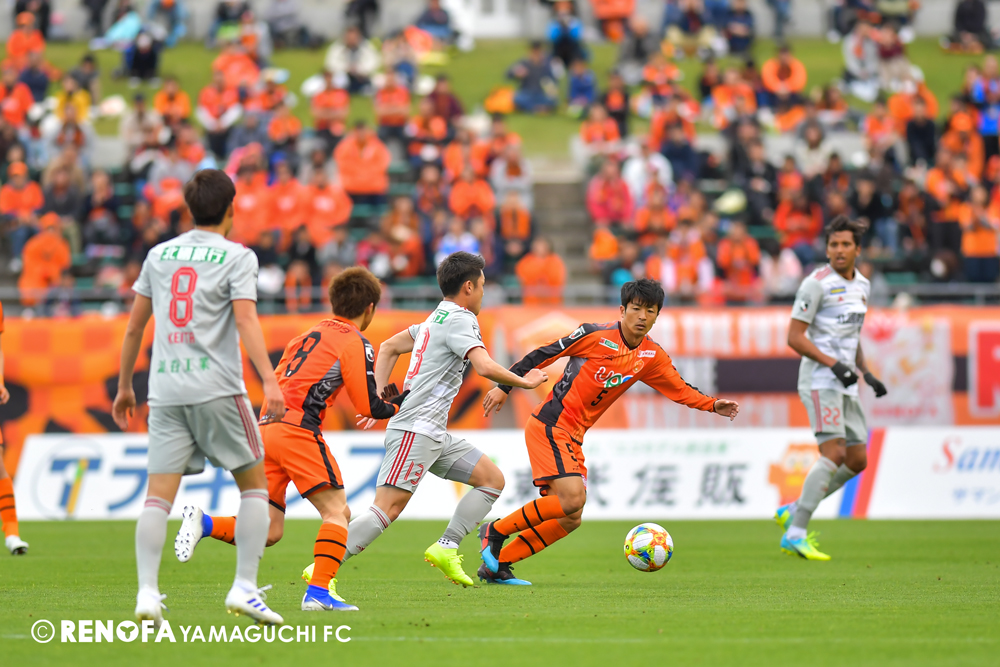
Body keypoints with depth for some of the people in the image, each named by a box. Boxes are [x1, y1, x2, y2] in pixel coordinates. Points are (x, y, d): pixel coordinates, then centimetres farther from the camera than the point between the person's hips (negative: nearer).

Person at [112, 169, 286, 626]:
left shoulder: (159, 255, 15)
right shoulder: (236, 257, 2)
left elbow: (134, 325, 17)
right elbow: (246, 320, -13)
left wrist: (124, 387, 25)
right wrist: (269, 381, -20)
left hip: (166, 391, 4)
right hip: (217, 387, -4)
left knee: (158, 494, -1)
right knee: (254, 484, 9)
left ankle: (147, 592, -16)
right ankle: (244, 588, -2)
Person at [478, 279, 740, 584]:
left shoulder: (651, 357, 6)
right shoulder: (597, 335, -13)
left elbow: (679, 390, 15)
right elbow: (543, 354, -8)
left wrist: (713, 405, -2)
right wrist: (504, 386, -8)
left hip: (573, 436, 8)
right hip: (549, 425, -8)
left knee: (570, 519, 3)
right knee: (571, 499, -22)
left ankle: (497, 564, 10)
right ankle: (496, 531, -7)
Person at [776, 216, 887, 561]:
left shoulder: (862, 285, 15)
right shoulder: (817, 283, -10)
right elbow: (795, 337, -13)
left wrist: (867, 374, 15)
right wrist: (833, 364, -20)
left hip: (844, 384, 8)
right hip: (819, 380, -8)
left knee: (857, 460, 6)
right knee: (833, 453, -19)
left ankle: (793, 512, 16)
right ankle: (795, 535, -19)